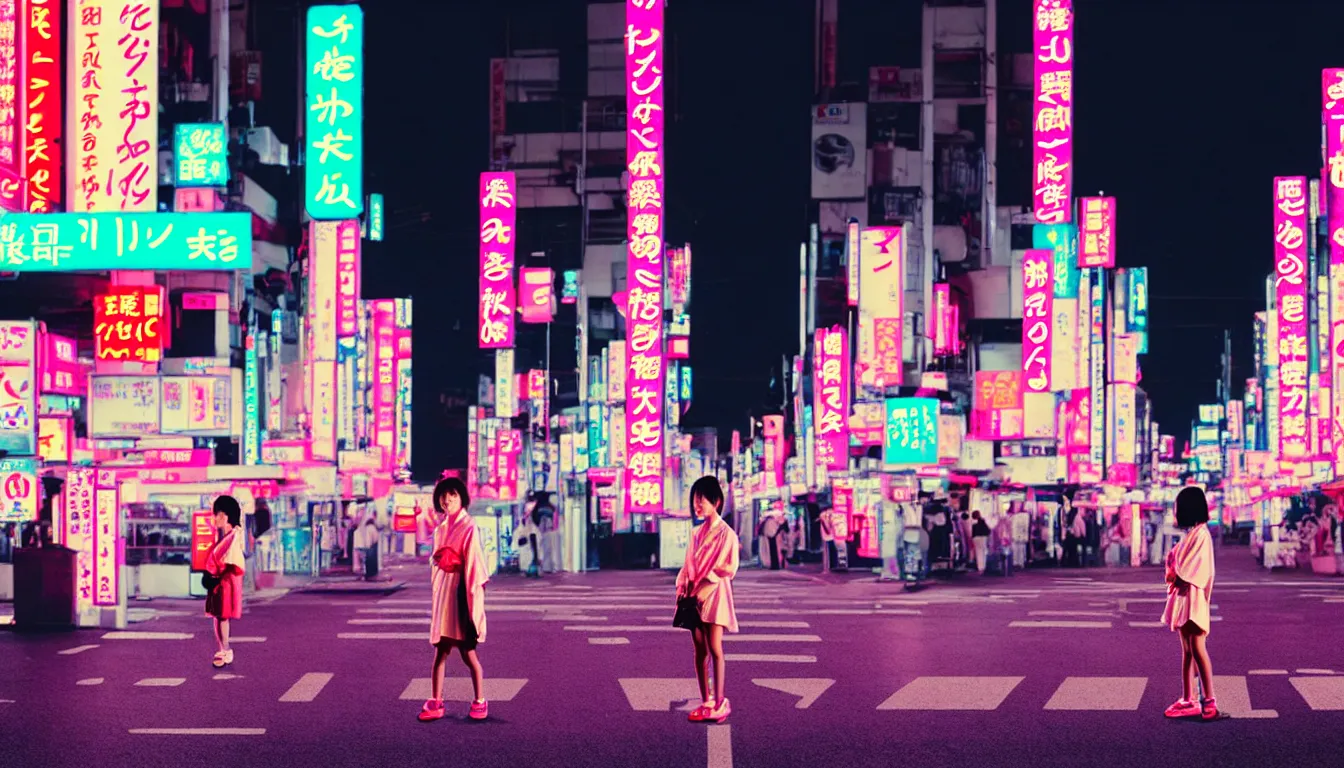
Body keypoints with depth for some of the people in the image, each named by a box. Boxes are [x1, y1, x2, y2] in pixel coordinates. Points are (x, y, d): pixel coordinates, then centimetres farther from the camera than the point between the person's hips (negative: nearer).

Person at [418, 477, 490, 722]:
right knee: (440, 651, 4)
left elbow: (474, 562, -13)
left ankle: (480, 702, 12)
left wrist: (473, 598, -17)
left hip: (460, 590, -6)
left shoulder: (468, 527, -9)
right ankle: (435, 702, 5)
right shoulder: (441, 526, 12)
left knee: (467, 652, 0)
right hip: (442, 590, 6)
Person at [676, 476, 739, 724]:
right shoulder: (697, 533, 15)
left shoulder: (726, 533, -5)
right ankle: (706, 702, 8)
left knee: (714, 648, -11)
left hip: (715, 594, -6)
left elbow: (730, 568, -10)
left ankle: (719, 703, -10)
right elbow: (689, 565, 16)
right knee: (700, 650, 5)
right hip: (695, 595, 6)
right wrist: (682, 588, 2)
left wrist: (707, 585, -16)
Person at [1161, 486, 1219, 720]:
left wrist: (1176, 578, -6)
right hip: (1182, 598, 10)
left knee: (1197, 649, -11)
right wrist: (1173, 576, 2)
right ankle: (1188, 701, 11)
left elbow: (1190, 570, -18)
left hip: (1192, 597, -10)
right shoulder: (1190, 534, 16)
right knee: (1187, 651, 9)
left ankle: (1209, 701, -12)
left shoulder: (1201, 534, -12)